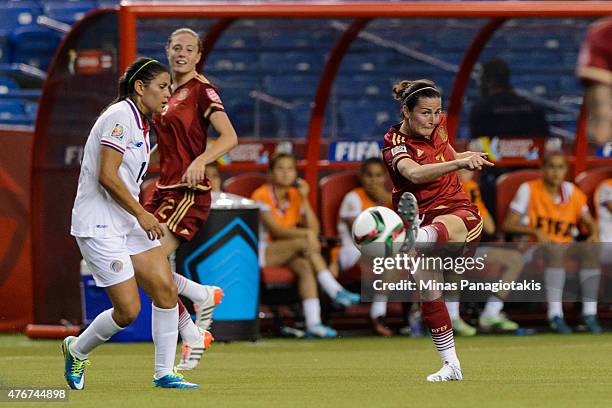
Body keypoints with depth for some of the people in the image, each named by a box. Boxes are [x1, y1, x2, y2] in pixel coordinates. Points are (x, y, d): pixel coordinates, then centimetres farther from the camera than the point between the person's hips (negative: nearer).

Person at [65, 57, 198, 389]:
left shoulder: (139, 122, 14)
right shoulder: (120, 116, -15)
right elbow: (107, 176, -21)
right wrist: (141, 214, -17)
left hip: (130, 222, 9)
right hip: (99, 225, -9)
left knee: (165, 289, -3)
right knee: (128, 310, -9)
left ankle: (164, 373, 4)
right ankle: (77, 350, 18)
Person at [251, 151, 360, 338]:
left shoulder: (295, 195, 9)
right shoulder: (261, 195, -8)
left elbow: (314, 229, -2)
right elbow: (275, 230, -18)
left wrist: (304, 199, -8)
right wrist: (306, 234, -27)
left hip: (288, 254, 5)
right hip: (261, 252, -5)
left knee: (305, 267, -29)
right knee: (303, 243, -29)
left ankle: (313, 323, -41)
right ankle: (335, 292, -30)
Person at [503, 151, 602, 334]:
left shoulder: (572, 192, 6)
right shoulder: (529, 190, -4)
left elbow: (589, 222, 16)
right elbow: (508, 224, -8)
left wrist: (594, 234, -8)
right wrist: (535, 232, -23)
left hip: (567, 245, 4)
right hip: (536, 244, -4)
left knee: (590, 250, -27)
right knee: (555, 251, -37)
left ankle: (589, 313, -28)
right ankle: (555, 314, -43)